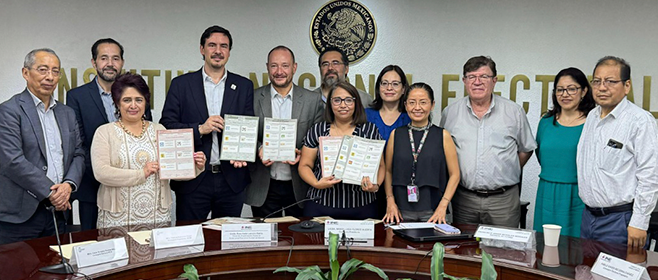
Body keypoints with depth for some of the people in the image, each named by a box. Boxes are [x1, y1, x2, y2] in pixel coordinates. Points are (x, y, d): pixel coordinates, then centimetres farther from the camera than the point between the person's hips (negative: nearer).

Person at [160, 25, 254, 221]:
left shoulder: (244, 86, 8)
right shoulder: (181, 84, 4)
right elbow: (166, 126, -1)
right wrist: (200, 129, -15)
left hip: (231, 180, 1)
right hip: (192, 180, -1)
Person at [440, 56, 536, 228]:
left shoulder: (514, 112, 3)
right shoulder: (450, 113, 5)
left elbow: (526, 149, 12)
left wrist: (507, 174, 7)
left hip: (503, 199, -1)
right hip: (464, 199, 1)